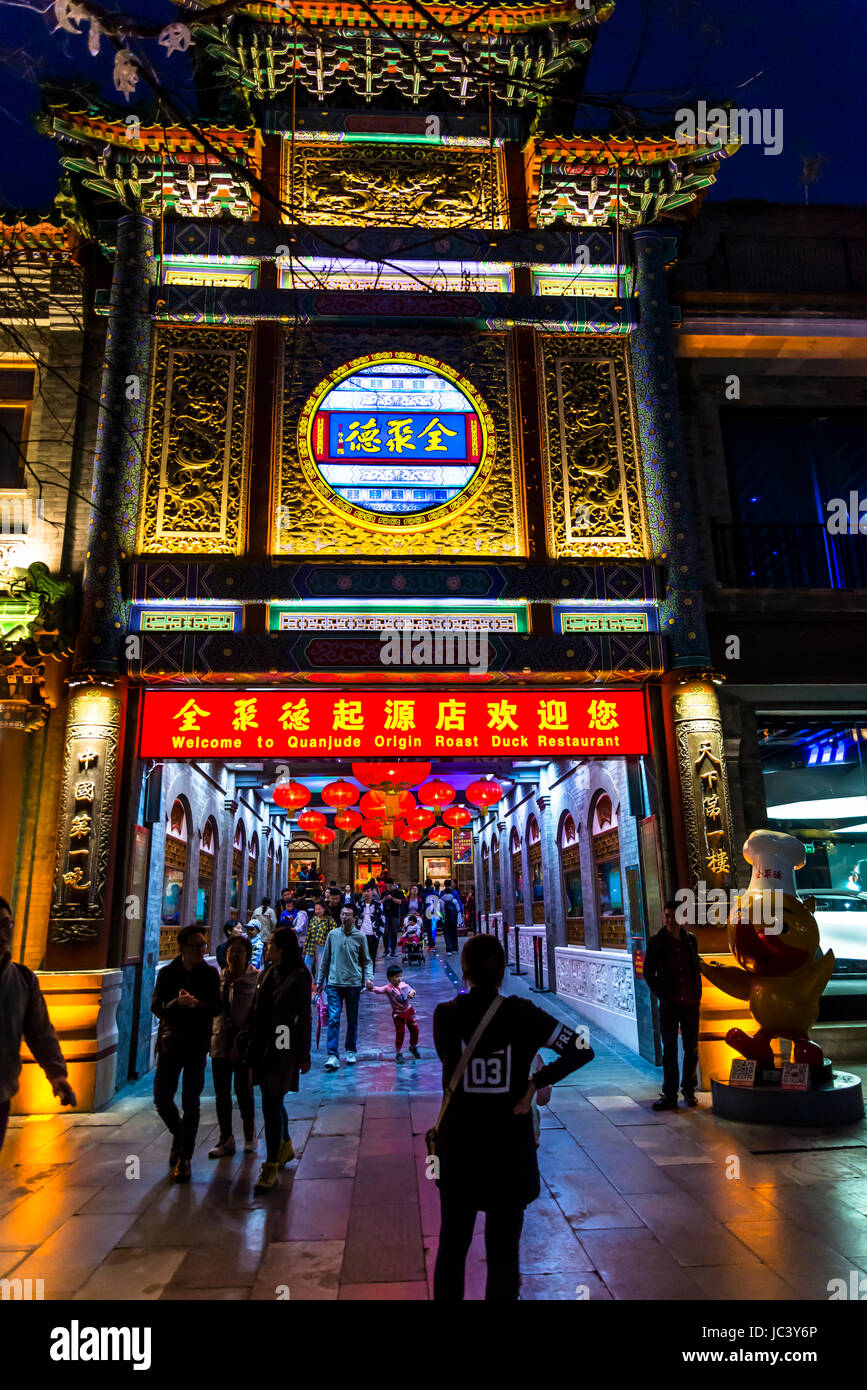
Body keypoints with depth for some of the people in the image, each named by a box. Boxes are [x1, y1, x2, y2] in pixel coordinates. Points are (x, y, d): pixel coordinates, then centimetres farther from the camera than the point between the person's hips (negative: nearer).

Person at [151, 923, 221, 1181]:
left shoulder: (210, 974, -1)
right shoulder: (167, 973, 0)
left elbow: (217, 1007, -4)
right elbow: (156, 1007, -4)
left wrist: (196, 1004, -23)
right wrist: (177, 1003, -24)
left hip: (197, 1044, -2)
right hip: (170, 1043, 2)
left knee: (190, 1102, 0)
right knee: (162, 1098, 6)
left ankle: (184, 1158, 14)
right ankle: (179, 1134, 35)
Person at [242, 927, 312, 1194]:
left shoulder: (298, 978, -11)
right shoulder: (266, 974, 8)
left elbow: (304, 1019, -8)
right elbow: (255, 1011, 14)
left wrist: (304, 1055, -6)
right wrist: (245, 1042, 11)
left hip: (283, 1050, -7)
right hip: (262, 1047, 7)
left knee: (272, 1104, -6)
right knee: (273, 1101, 18)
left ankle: (271, 1167, 4)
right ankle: (285, 1147, 38)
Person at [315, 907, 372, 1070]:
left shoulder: (360, 936, 0)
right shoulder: (333, 934, 3)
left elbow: (366, 961, 6)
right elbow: (325, 959, 11)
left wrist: (368, 978, -10)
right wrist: (320, 980, 12)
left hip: (353, 984, 0)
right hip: (334, 983, 0)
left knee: (352, 1020, 11)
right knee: (333, 1019, -8)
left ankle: (351, 1051, 27)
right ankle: (333, 1056, -7)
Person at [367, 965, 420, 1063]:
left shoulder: (403, 985, -4)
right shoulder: (388, 988, -18)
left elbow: (411, 990, 0)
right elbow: (380, 990, -33)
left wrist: (412, 993, -25)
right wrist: (372, 987, -54)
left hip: (409, 1011, 5)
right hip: (398, 1014, -5)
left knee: (414, 1029, 14)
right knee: (400, 1033, -3)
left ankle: (413, 1047, 39)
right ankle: (398, 1053, 15)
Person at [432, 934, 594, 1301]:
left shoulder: (445, 1015, -11)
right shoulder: (522, 1013, -12)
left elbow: (449, 1063, 5)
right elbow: (582, 1050, -12)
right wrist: (535, 1083, -10)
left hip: (458, 1147, 1)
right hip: (510, 1148, -1)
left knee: (453, 1243, 20)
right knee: (503, 1247, 15)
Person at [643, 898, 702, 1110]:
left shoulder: (690, 939, 7)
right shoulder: (656, 942, -2)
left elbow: (696, 968, 16)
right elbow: (648, 973, 2)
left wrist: (698, 993, 7)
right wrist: (661, 995, -4)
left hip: (691, 1003, 3)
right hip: (669, 1005, -3)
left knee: (691, 1049, 10)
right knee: (669, 1051, 2)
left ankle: (688, 1089, 26)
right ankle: (669, 1096, 9)